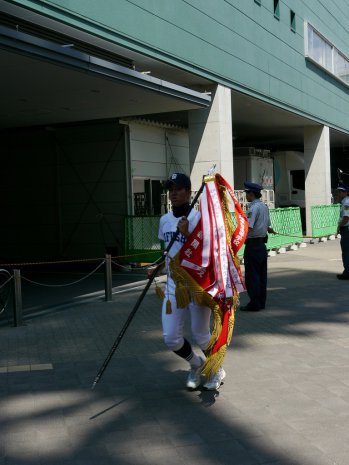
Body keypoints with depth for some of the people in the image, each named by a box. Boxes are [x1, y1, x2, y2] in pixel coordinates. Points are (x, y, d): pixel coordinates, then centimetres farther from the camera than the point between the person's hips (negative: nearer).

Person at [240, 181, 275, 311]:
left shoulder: (253, 208, -17)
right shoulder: (264, 206, 11)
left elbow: (247, 226, -28)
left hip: (252, 245, -9)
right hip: (262, 244, 9)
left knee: (252, 276, -3)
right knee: (262, 274, 12)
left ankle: (254, 304, -1)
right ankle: (261, 302, 19)